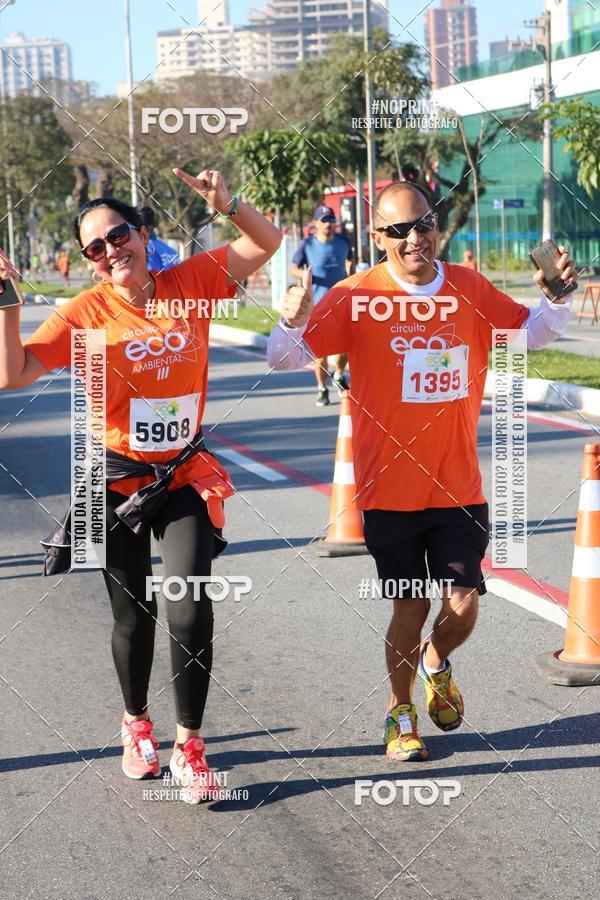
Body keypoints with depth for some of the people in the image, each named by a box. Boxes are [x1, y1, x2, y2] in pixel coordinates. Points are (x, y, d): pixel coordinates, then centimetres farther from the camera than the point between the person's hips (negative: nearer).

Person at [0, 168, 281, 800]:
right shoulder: (86, 312, -10)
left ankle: (188, 746, 5)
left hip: (184, 480, 1)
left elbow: (266, 245, 3)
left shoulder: (191, 283, -4)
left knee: (189, 613, -12)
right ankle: (136, 724, 38)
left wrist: (227, 205, -14)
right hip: (117, 480, -1)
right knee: (133, 617, 12)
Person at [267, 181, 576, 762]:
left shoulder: (469, 290, 1)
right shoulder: (356, 297, -9)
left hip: (458, 489, 2)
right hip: (389, 489, -2)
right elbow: (284, 358, -10)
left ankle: (436, 664, 34)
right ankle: (400, 711, 29)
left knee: (463, 607, -1)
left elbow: (531, 333, 17)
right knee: (411, 609, 3)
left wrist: (555, 300, -4)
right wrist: (293, 323, -32)